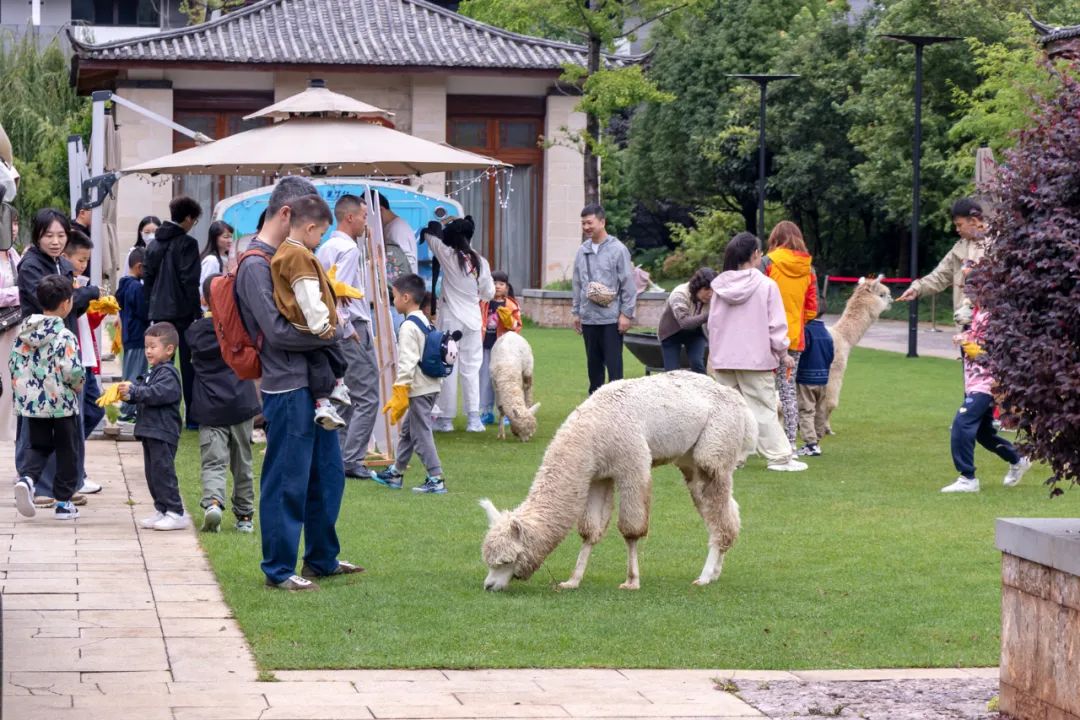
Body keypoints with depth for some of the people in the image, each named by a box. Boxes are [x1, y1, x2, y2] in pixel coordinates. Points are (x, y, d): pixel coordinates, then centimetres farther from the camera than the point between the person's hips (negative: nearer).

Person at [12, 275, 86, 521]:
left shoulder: (24, 332, 1)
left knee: (38, 446, 18)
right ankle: (63, 502, 14)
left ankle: (26, 478, -11)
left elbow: (13, 364, 5)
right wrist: (78, 384, -2)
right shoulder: (64, 337, -18)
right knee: (67, 450, 10)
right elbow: (72, 371, -23)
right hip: (62, 403, -5)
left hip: (31, 401, 5)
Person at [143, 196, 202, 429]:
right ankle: (193, 416, 0)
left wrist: (151, 309, 17)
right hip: (182, 312, -6)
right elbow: (190, 281, -15)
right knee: (189, 365, 0)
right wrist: (197, 312, -11)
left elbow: (147, 278, 13)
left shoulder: (154, 244, 11)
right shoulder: (187, 243, -10)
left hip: (159, 312, 6)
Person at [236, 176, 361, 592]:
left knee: (327, 475, 17)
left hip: (311, 384, 10)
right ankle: (279, 570, 6)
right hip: (287, 389, -10)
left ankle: (322, 559, 29)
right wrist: (334, 333, -12)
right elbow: (277, 331, -21)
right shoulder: (256, 266, -14)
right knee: (286, 483, -2)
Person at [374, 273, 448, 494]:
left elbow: (407, 363, -21)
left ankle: (436, 480, -6)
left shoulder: (408, 327, -17)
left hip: (419, 390, -10)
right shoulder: (425, 322, 13)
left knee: (421, 434, -5)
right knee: (407, 430, 20)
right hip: (430, 385, 10)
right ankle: (396, 473, 31)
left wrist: (399, 393, -18)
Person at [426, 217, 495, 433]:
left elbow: (432, 235, 6)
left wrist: (437, 222, 25)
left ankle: (445, 419, 6)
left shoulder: (448, 256, -10)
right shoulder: (480, 261, -1)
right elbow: (489, 293, 8)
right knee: (471, 368, 8)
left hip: (450, 319, -3)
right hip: (473, 319, 3)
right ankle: (474, 417, 4)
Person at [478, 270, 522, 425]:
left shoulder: (511, 305, -1)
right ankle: (487, 411, 14)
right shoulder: (483, 303, 5)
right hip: (486, 346, 3)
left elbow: (517, 326, -2)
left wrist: (509, 320, -18)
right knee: (485, 380, 6)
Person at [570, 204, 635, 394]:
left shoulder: (618, 250, -6)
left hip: (611, 319, -5)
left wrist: (626, 314, -10)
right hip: (589, 319, 5)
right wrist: (576, 312, 14)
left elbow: (628, 284, -7)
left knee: (614, 365, -5)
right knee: (594, 364, 12)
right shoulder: (582, 251, 10)